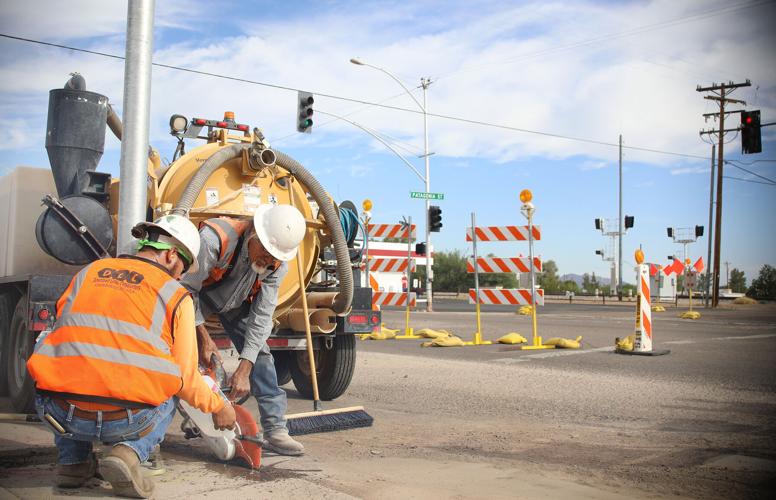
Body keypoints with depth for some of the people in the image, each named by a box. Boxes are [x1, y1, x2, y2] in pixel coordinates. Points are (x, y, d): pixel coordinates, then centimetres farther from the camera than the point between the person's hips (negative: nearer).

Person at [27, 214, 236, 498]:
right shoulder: (176, 296, 3)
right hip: (126, 420, -3)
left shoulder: (89, 272, 14)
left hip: (61, 414, 4)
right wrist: (218, 407, 22)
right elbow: (184, 377, 3)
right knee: (166, 401, 31)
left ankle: (73, 462, 23)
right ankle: (129, 453, 3)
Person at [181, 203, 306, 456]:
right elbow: (187, 289, -28)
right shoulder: (215, 238, -40)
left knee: (260, 353, -8)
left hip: (234, 302, 3)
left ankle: (275, 430, -6)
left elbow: (262, 316, -21)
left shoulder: (278, 263, -24)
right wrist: (203, 336, -24)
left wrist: (244, 369, -25)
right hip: (197, 294, -3)